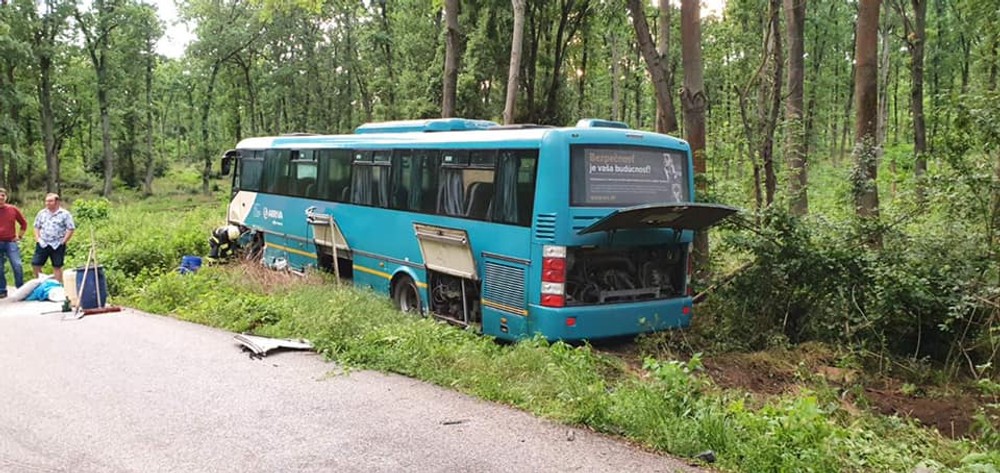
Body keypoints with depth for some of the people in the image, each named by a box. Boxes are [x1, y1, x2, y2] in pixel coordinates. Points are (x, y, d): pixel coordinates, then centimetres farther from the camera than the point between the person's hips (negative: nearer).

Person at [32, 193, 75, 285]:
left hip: (57, 245, -4)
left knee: (57, 267, 4)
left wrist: (63, 241, -9)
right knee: (35, 263, 1)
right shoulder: (41, 213, 10)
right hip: (42, 244, 4)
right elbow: (36, 227, 17)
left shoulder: (64, 214, -4)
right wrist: (37, 238, 5)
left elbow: (71, 229, -5)